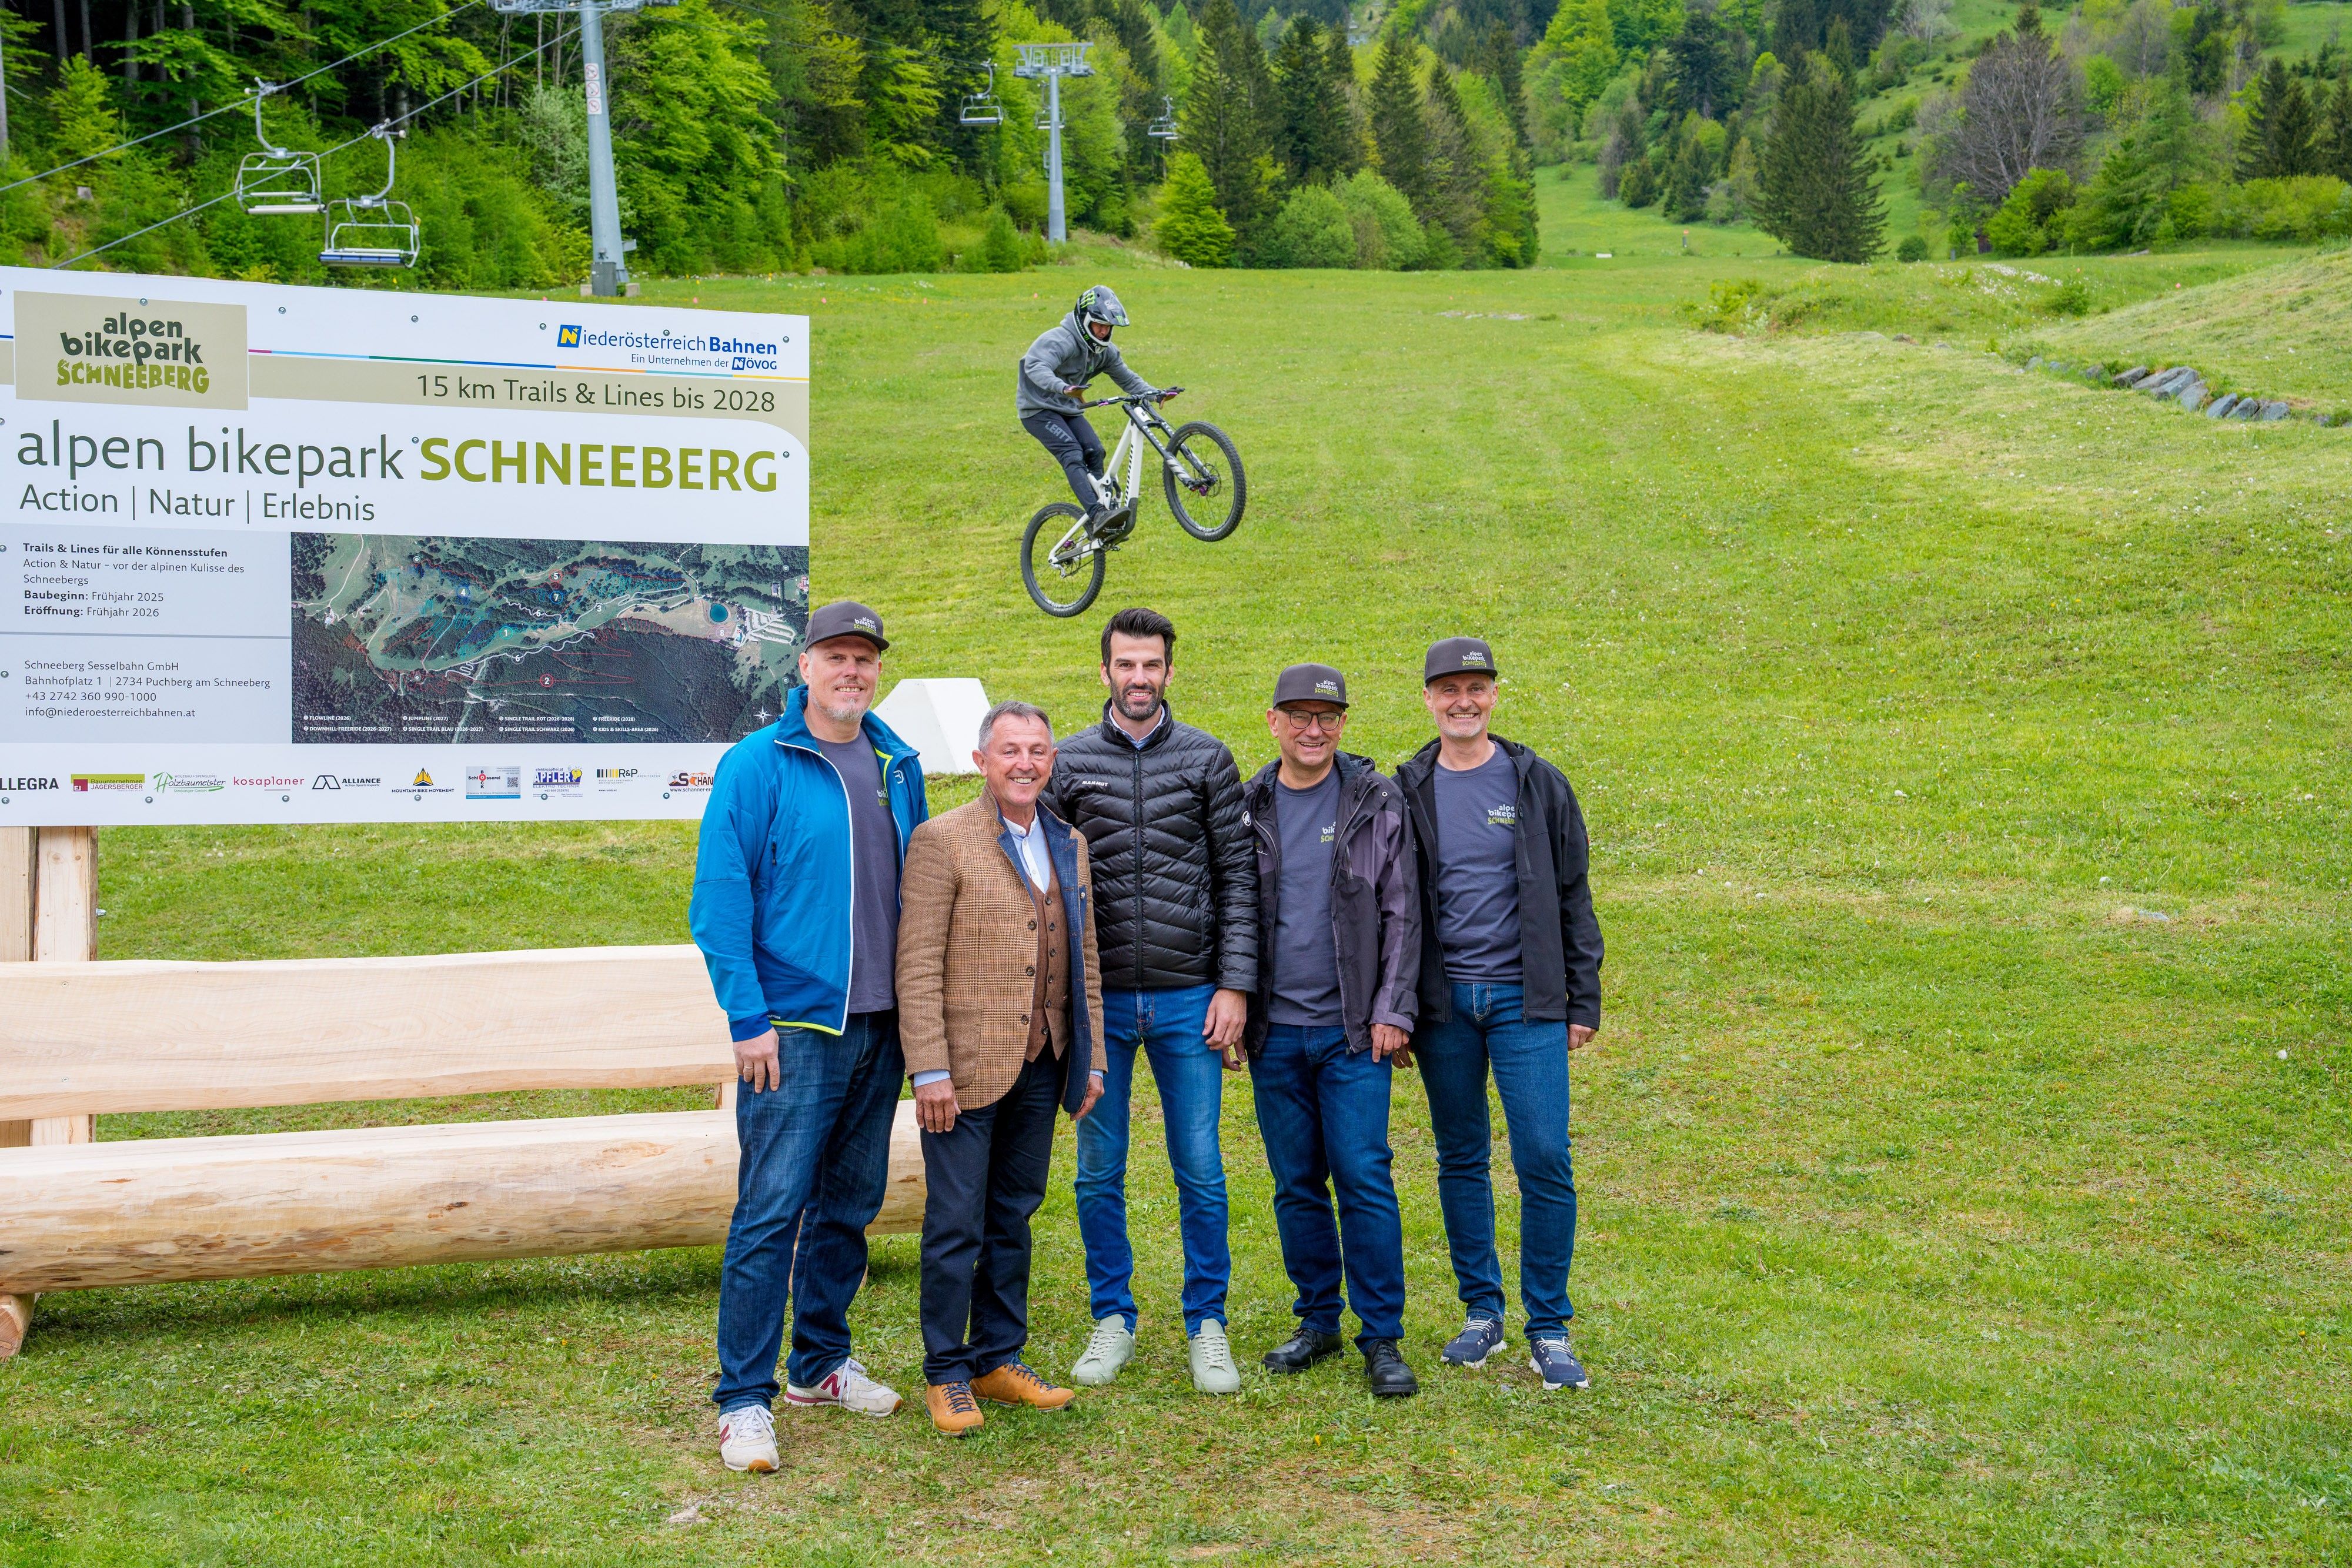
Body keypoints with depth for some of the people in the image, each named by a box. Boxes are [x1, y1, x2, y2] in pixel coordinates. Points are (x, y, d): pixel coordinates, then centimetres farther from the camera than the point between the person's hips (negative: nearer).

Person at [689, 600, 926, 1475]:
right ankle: (745, 1400, 1)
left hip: (880, 1028, 6)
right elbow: (720, 901, -9)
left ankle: (821, 1363, 29)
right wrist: (748, 1018, -15)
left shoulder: (899, 768, 10)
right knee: (771, 1213, -7)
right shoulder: (757, 765, -7)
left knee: (850, 1207, 14)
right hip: (794, 1027, -6)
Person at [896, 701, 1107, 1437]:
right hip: (966, 1067, -6)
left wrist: (1090, 1059, 12)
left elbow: (1085, 963, 16)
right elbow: (917, 968, -12)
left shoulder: (1070, 846, 12)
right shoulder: (942, 840, -8)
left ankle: (999, 1360, 25)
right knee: (957, 1223, 0)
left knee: (1013, 1217, 14)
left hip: (1042, 1067, 6)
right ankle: (947, 1375, 12)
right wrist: (929, 1072, -16)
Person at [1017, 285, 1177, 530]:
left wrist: (1155, 393, -11)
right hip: (1038, 409, -8)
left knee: (1094, 451, -12)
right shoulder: (1059, 341, -24)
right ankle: (1097, 514, -36)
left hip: (1068, 409, 8)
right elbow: (1035, 366, -41)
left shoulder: (1104, 351, 2)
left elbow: (1127, 378, 8)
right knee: (1073, 455, -24)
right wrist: (1063, 387, -59)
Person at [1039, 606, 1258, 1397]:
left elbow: (1237, 878, 3)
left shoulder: (1208, 760, 4)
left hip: (1189, 1001, 0)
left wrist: (1235, 985, -5)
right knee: (1099, 1173, 7)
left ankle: (1207, 1323, 17)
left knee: (1201, 1172, 3)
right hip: (1098, 1002, 1)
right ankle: (1113, 1320, 22)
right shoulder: (1070, 763, 4)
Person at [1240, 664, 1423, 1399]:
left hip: (1353, 1030, -2)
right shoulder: (1247, 808, 6)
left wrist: (1392, 1011, -6)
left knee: (1365, 1178, -7)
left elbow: (1401, 913, 1)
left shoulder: (1377, 802, 1)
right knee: (1297, 1185, 8)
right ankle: (1318, 1321, 22)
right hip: (1275, 1033, 2)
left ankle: (1382, 1337, 3)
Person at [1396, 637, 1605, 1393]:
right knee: (1462, 1160, 9)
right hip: (1443, 1003, 2)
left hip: (1526, 999, -1)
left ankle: (1549, 1329, 5)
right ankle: (1482, 1312, 22)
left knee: (1545, 1160, -7)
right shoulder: (1407, 792, 6)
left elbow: (1573, 897, 7)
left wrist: (1583, 1000, 3)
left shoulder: (1539, 784, 4)